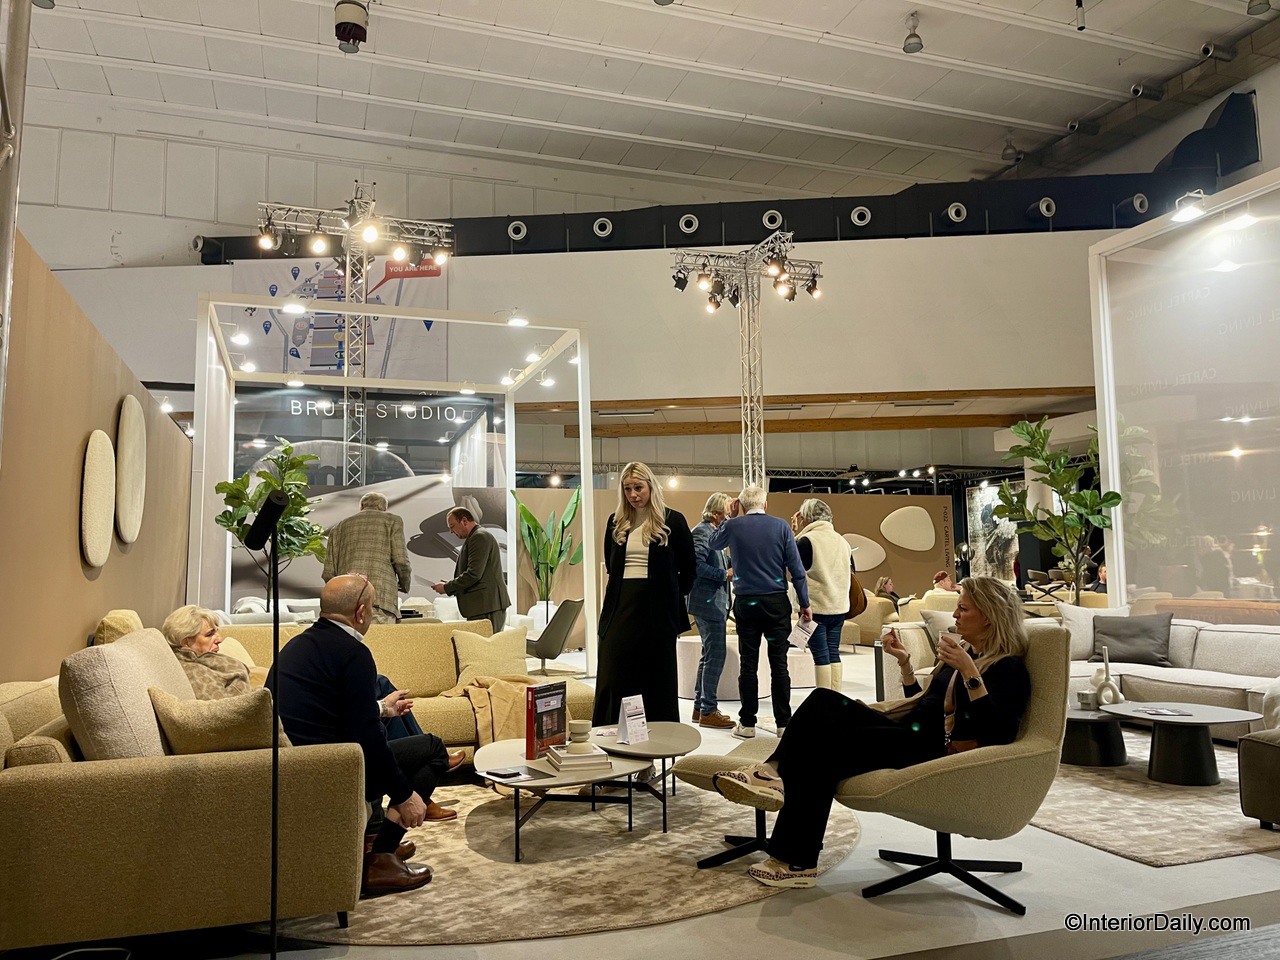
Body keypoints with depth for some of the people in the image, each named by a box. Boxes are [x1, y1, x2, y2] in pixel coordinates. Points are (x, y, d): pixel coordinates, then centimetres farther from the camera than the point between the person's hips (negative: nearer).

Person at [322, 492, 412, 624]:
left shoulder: (339, 527, 24)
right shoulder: (392, 520, 14)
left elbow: (328, 573, 16)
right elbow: (401, 562, 1)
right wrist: (405, 585, 20)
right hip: (381, 600, -3)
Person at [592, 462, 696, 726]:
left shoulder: (673, 521, -1)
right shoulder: (616, 522, 10)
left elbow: (688, 569, 4)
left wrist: (672, 596, 5)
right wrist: (625, 591, 13)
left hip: (657, 610, -3)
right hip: (621, 608, 3)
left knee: (658, 680, 5)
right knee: (611, 678, 1)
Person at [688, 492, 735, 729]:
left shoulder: (715, 532, 18)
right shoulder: (701, 531, -12)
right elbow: (697, 565, -23)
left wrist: (732, 567, 6)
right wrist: (725, 574, -18)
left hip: (715, 603, 11)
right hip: (708, 603, -11)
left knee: (710, 655, 14)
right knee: (715, 655, -8)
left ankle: (700, 708, 21)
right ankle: (708, 711, -2)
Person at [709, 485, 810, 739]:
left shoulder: (733, 526, -1)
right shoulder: (780, 526, -2)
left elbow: (714, 543, 21)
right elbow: (796, 568, -2)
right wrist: (804, 603, 4)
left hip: (745, 603, 0)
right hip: (776, 603, 0)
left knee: (748, 664, 5)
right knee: (779, 663, 5)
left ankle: (747, 723, 10)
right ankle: (783, 723, 9)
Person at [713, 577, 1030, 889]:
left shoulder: (1009, 669, -6)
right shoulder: (963, 652, 21)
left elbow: (998, 735, -21)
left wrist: (970, 673, -26)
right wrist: (905, 661, 18)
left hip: (939, 752, -9)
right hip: (911, 737, 9)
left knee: (824, 747, -22)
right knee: (823, 700, -9)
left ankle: (796, 862, -15)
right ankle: (774, 771, -26)